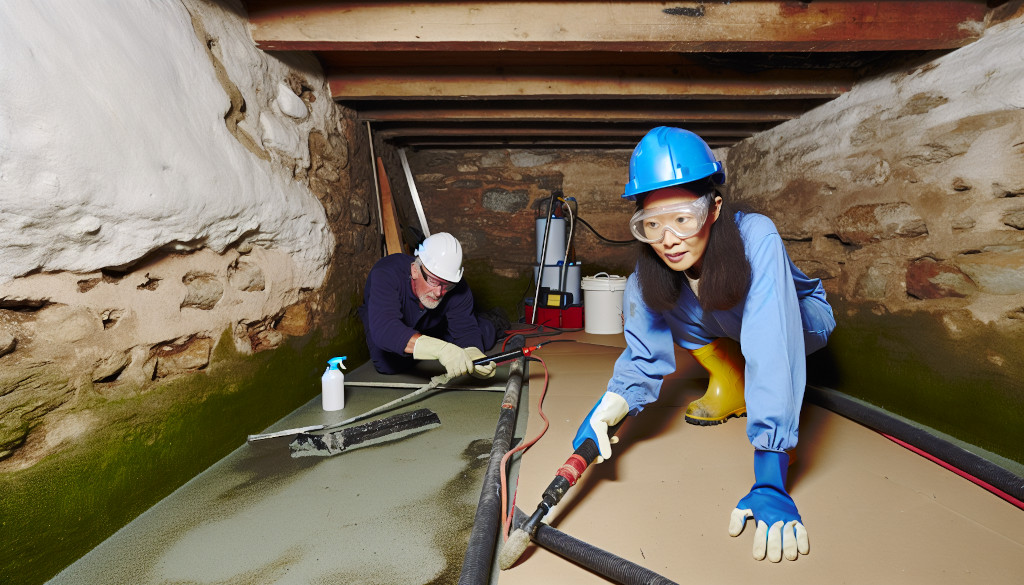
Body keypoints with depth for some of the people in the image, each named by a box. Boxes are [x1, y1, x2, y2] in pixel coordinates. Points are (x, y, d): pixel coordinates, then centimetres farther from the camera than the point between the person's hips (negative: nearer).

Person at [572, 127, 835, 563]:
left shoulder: (756, 237, -41)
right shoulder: (649, 272, -28)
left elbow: (772, 348, -49)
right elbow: (645, 354, -23)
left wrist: (769, 483, -54)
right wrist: (611, 406, -46)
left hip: (803, 323, -3)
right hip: (727, 329, 4)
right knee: (662, 302, -20)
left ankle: (745, 390, 0)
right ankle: (729, 383, 3)